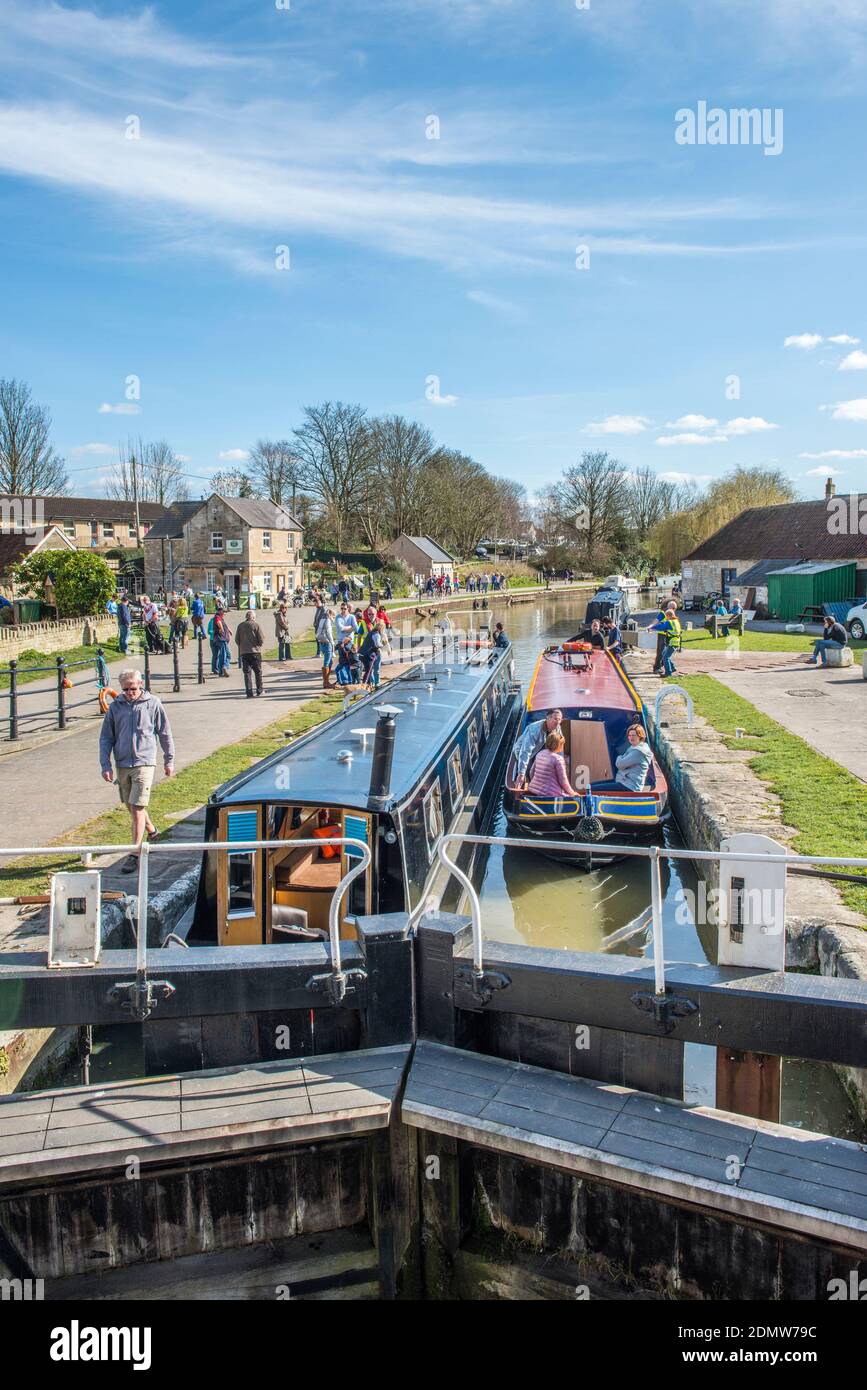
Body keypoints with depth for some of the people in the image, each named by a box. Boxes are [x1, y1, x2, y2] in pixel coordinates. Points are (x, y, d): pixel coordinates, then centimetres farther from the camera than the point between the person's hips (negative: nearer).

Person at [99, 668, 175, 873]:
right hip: (122, 764, 4)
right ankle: (151, 830, 44)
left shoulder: (153, 703, -2)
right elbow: (106, 737, 8)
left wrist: (169, 760, 9)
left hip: (144, 763, -4)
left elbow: (165, 733, 6)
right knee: (131, 807, 17)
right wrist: (105, 765, 0)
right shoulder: (115, 706, 4)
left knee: (137, 808, -11)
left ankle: (135, 854, -7)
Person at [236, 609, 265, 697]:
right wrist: (260, 645, 13)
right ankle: (259, 690, 17)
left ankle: (249, 693, -3)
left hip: (244, 652, 2)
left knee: (247, 673, 3)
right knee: (258, 672, 11)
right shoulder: (256, 625, -5)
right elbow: (261, 639, -8)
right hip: (255, 651, -2)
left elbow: (236, 639, 6)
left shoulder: (240, 626, 5)